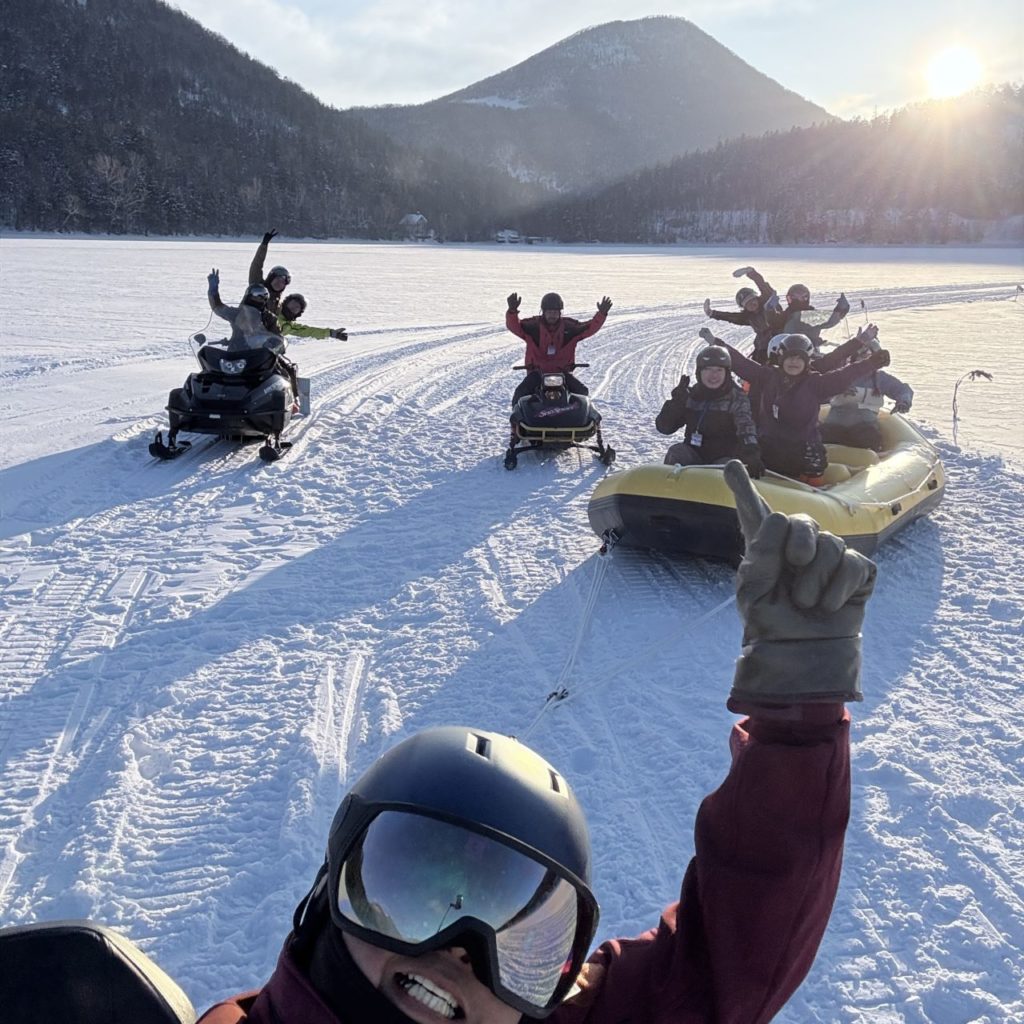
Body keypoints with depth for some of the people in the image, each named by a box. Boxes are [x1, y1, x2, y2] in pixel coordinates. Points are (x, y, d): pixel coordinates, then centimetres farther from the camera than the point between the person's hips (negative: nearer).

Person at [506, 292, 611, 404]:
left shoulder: (569, 327, 0)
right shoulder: (533, 326, -5)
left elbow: (591, 327, -2)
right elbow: (514, 326, -15)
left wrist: (602, 314, -18)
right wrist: (512, 311, -36)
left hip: (562, 372, 1)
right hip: (537, 372, -1)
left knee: (582, 392, -13)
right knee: (520, 393, -23)